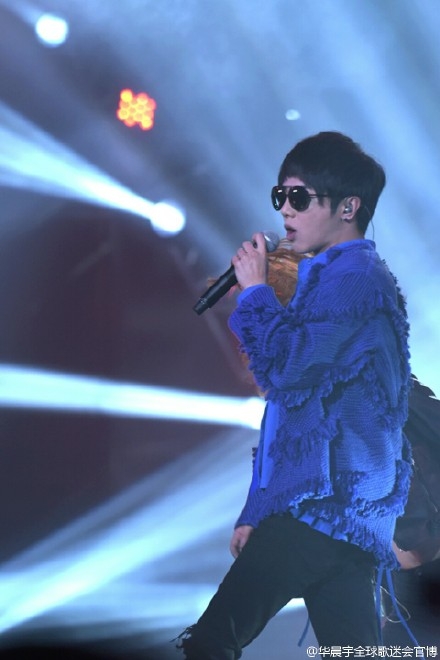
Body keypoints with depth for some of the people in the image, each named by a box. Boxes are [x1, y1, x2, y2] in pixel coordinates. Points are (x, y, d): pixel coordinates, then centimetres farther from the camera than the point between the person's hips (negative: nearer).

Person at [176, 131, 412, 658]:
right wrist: (257, 512, 23)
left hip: (327, 506, -10)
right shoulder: (332, 278, 23)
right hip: (341, 511, 10)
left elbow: (290, 372, -20)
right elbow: (296, 402, 24)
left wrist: (255, 292, -5)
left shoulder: (355, 277, -8)